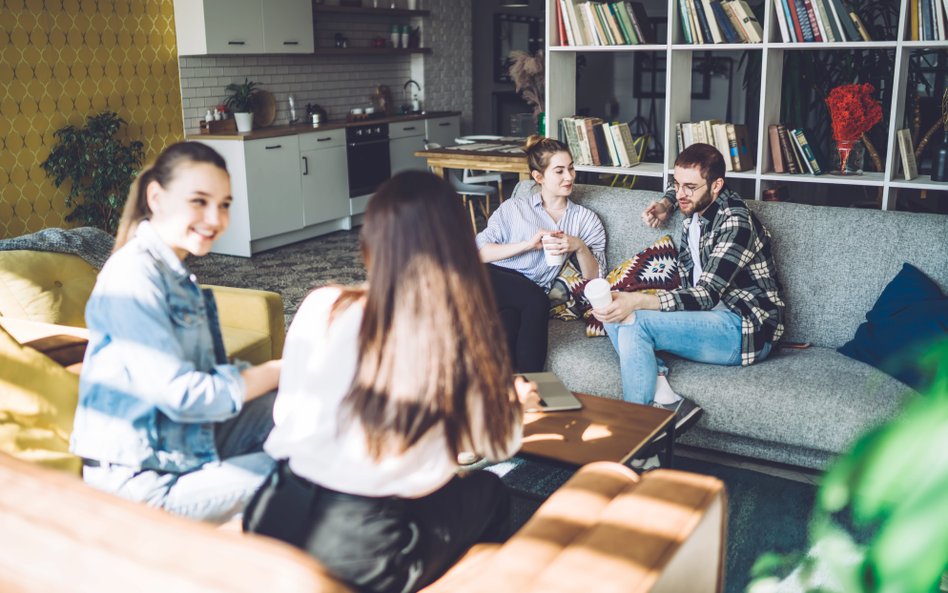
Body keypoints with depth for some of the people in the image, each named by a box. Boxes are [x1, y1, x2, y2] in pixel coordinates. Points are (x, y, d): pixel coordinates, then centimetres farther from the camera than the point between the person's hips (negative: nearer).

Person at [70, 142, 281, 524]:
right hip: (141, 479, -9)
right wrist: (281, 371, -13)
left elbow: (209, 374, 6)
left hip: (186, 439, 9)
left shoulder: (176, 275, 11)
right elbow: (182, 395, -24)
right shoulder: (133, 274, -19)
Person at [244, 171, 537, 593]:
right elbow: (500, 444, 4)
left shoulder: (322, 308, -8)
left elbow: (285, 414, 4)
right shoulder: (463, 338, -11)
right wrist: (508, 398, 27)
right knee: (488, 492, 24)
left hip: (276, 522, 3)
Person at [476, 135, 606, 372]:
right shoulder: (514, 208, 17)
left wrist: (579, 247, -9)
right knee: (536, 300, -33)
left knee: (510, 317, -36)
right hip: (495, 280, -1)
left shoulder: (586, 219, 19)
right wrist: (529, 244, -9)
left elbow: (594, 279, 9)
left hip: (524, 304, 1)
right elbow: (480, 252, 2)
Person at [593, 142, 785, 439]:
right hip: (707, 317, 9)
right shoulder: (696, 206, 8)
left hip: (746, 332, -9)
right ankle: (666, 400, -24)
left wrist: (638, 301, -38)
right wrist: (666, 204, 13)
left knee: (633, 321, -28)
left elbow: (706, 295, -27)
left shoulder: (736, 223, -18)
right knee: (614, 312, -8)